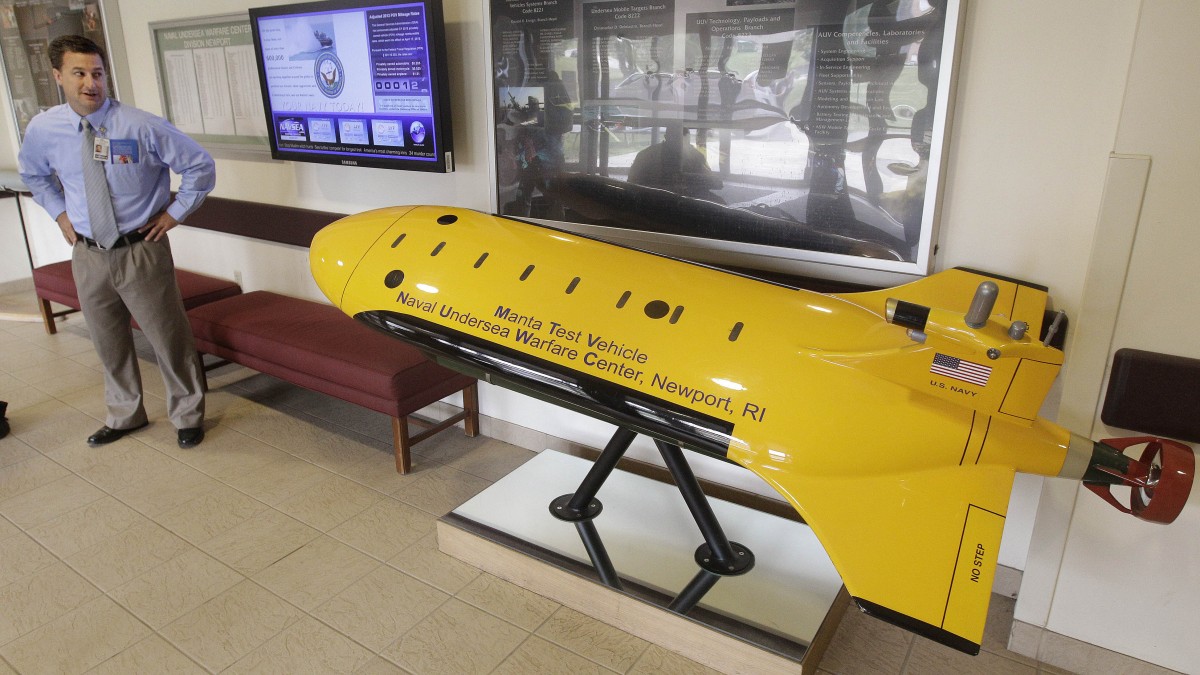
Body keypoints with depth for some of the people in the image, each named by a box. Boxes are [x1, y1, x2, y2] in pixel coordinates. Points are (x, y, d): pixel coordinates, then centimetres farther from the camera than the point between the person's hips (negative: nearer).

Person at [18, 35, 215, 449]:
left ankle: (188, 416, 24)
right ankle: (124, 415, 38)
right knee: (108, 341, 17)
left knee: (168, 337, 4)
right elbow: (33, 175, 21)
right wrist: (60, 213, 9)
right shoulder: (41, 130, -1)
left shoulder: (142, 126, -14)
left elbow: (200, 167, -5)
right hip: (87, 253, 4)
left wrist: (173, 213, -6)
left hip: (141, 251, -4)